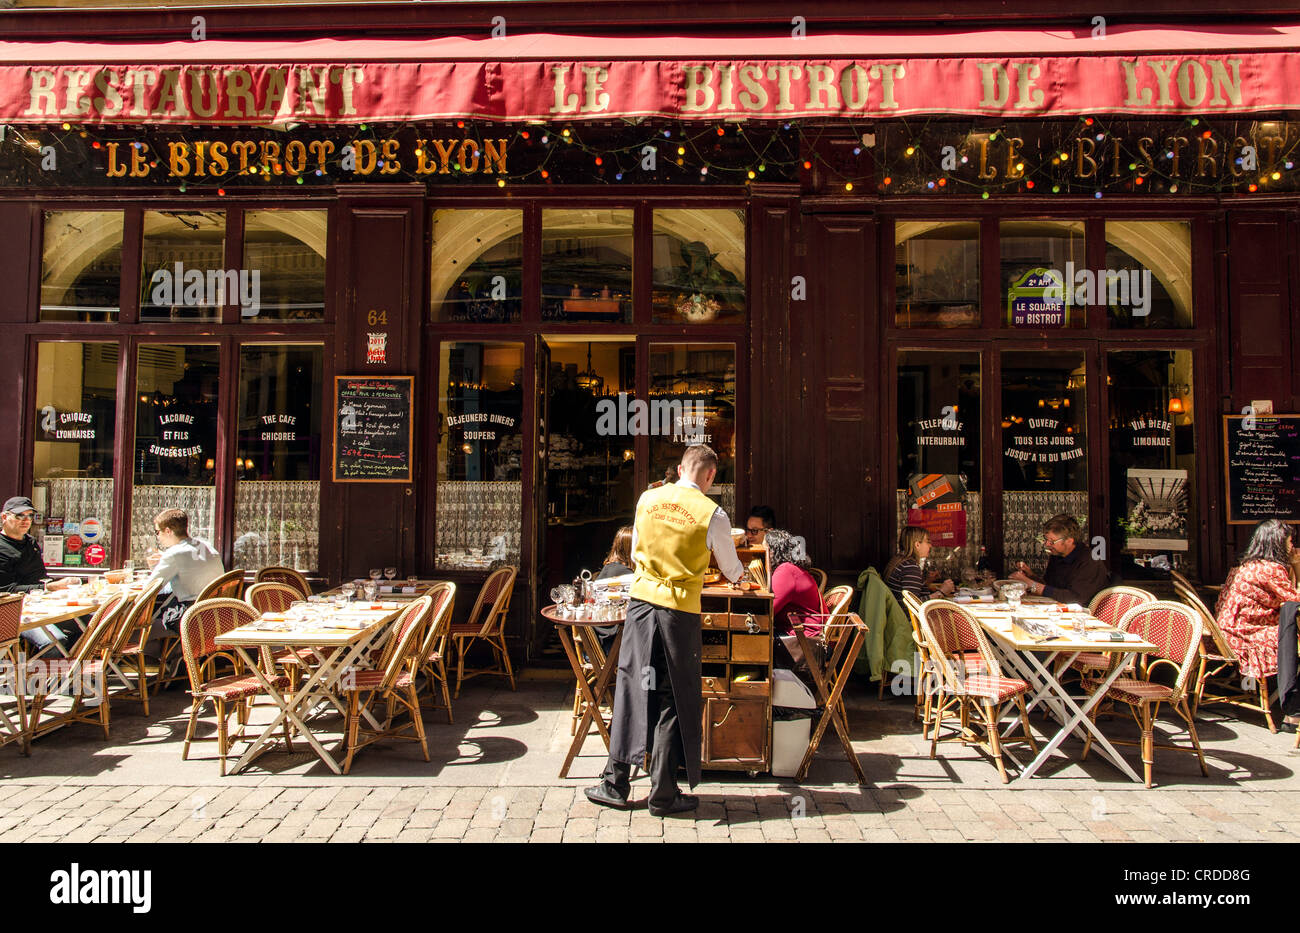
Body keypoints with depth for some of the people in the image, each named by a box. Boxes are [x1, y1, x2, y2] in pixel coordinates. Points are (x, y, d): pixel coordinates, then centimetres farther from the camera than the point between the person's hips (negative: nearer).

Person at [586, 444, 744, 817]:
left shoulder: (647, 499, 4)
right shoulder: (712, 514, -7)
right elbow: (733, 572, 7)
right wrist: (740, 571, 30)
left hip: (641, 599, 4)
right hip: (680, 608, -3)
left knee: (631, 688, 11)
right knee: (673, 699, 6)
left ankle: (615, 784, 17)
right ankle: (663, 794, 14)